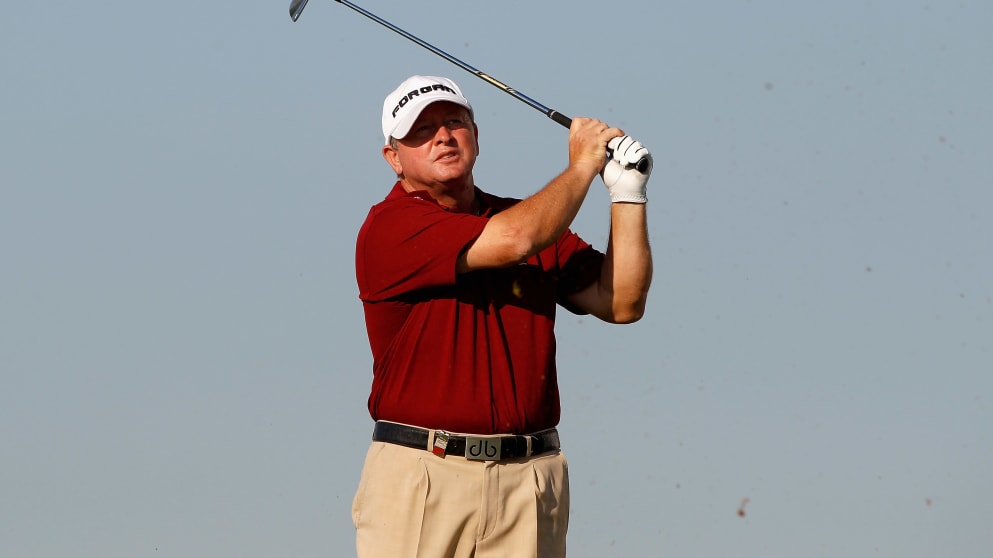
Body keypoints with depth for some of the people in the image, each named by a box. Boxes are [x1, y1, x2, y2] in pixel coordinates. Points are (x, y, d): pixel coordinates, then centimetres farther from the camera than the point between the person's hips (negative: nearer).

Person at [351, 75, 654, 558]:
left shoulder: (534, 219, 16)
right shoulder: (389, 227, -6)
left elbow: (621, 303, 12)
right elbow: (511, 240, -16)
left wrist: (627, 193, 3)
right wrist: (583, 165, 0)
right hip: (419, 474, -4)